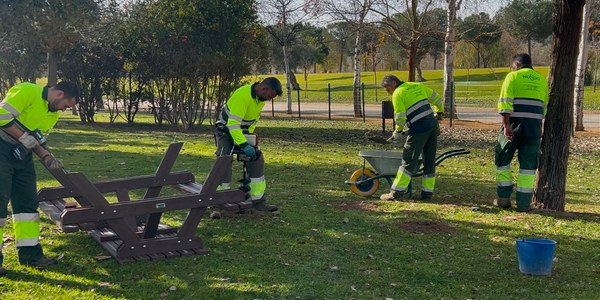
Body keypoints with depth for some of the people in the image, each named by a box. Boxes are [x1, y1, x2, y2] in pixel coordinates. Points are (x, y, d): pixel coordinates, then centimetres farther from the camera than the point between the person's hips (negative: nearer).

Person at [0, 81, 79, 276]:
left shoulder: (53, 114, 11)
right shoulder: (26, 92, -16)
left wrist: (47, 158, -2)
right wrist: (23, 137, -21)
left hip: (22, 155, 9)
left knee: (27, 202, 7)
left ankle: (30, 253, 13)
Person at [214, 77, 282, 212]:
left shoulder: (261, 97, -4)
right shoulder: (242, 96, -32)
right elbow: (233, 124, -36)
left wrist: (249, 134, 3)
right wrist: (244, 145, -38)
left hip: (243, 131, 8)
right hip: (226, 131, -8)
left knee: (257, 159, 2)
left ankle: (258, 201, 6)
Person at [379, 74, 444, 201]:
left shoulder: (398, 94, -3)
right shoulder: (418, 86, 18)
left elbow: (400, 117, -10)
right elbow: (437, 98, 27)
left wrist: (398, 131, 7)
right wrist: (439, 112, 43)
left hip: (419, 128, -7)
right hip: (433, 125, 7)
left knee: (408, 160, -4)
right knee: (429, 160, 12)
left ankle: (397, 192, -2)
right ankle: (427, 192, 16)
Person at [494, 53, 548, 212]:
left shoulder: (513, 76, 1)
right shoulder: (541, 80, 14)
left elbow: (505, 102, -11)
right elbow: (544, 107, 13)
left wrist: (506, 125, -14)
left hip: (514, 124, -3)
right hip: (534, 127, 3)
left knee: (503, 160, 12)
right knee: (528, 165, 7)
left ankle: (504, 198, 13)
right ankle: (523, 203, 6)